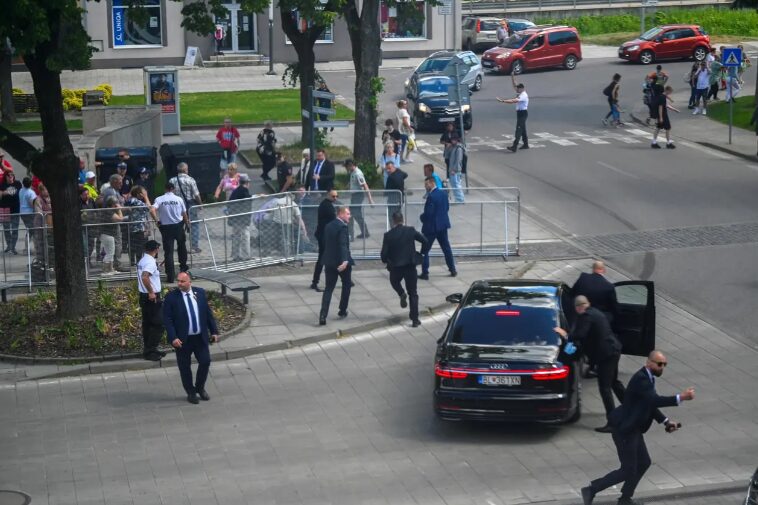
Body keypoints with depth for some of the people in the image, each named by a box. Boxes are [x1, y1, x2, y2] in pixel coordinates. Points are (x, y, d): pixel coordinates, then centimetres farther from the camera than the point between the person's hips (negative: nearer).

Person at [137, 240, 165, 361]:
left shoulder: (142, 260, 11)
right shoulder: (150, 262, -18)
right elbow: (144, 277, -32)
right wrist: (151, 292, -26)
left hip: (144, 296, 10)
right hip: (152, 297, -10)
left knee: (147, 324, 14)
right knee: (158, 324, -6)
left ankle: (147, 350, 20)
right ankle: (150, 351, -6)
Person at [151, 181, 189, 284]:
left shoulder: (159, 199, -5)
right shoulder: (179, 199, -2)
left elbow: (152, 210, -19)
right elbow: (184, 214, 3)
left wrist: (157, 221, -6)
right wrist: (187, 223, 18)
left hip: (165, 227, -1)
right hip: (178, 225, 1)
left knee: (168, 251, 1)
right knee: (181, 245, 27)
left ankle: (170, 276, -3)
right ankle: (183, 266, 36)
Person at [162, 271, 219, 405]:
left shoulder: (200, 293, 0)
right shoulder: (171, 297, -10)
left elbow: (208, 313, 7)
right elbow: (167, 319, -11)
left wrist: (214, 331, 6)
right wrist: (173, 338, -19)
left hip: (201, 337, 3)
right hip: (183, 339, -3)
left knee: (205, 362, 6)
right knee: (185, 367, 7)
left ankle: (200, 388, 30)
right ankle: (191, 393, 24)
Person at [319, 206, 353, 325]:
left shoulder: (328, 226, 9)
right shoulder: (342, 227, -15)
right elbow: (343, 245, -28)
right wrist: (345, 261, -38)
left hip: (329, 262, 6)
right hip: (342, 261, -6)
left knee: (328, 288, 4)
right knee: (347, 284, 18)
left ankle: (323, 315, -10)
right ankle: (342, 311, 23)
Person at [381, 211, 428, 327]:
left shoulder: (388, 235, -7)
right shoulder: (411, 231, -3)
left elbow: (384, 253, -7)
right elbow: (425, 240, -6)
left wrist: (385, 261, 14)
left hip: (395, 266, -1)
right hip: (410, 266, 1)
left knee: (394, 281, 34)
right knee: (413, 294, 9)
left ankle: (402, 294, 4)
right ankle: (415, 320, 3)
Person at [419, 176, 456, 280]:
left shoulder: (431, 196, -22)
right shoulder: (443, 193, 4)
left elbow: (428, 213, -23)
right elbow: (447, 207, 12)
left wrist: (422, 217, -5)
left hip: (431, 226, -8)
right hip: (443, 225, 8)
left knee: (425, 250, 2)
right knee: (446, 248, 17)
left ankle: (425, 273, 1)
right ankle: (453, 270, 21)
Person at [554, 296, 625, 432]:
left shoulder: (585, 316, -15)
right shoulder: (596, 313, 15)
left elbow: (579, 336, -23)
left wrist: (565, 335, -6)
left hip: (605, 354, -10)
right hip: (613, 350, 10)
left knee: (604, 387, -7)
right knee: (613, 381, 26)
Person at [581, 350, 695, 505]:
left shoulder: (648, 378, 9)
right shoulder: (641, 379, -23)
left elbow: (651, 404, 16)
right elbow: (654, 400, -35)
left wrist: (666, 421, 5)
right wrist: (680, 398, -38)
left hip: (633, 429, 10)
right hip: (624, 429, -10)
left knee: (643, 463, 17)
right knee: (628, 470, -3)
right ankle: (591, 490, 5)